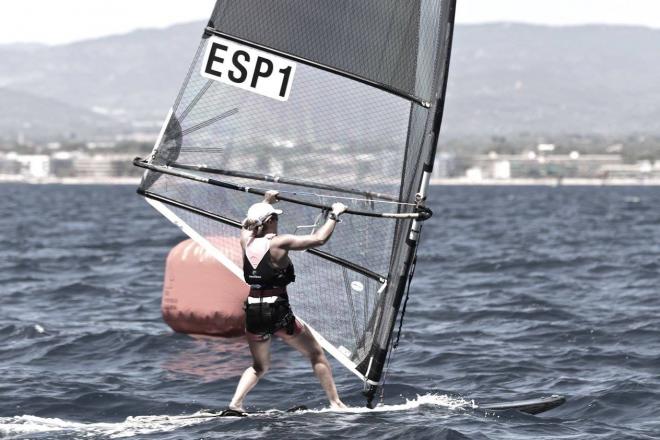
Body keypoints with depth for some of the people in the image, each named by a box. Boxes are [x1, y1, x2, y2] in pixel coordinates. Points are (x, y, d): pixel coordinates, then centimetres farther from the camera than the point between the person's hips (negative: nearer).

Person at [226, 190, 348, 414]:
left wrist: (266, 201, 39)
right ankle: (335, 402, 13)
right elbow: (319, 239, -10)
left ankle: (235, 403, 4)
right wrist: (334, 216, 4)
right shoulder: (279, 243, -11)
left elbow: (249, 224, 28)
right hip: (277, 313, -5)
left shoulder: (246, 242, 3)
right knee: (316, 354, 13)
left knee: (259, 366, 23)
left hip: (253, 314, 5)